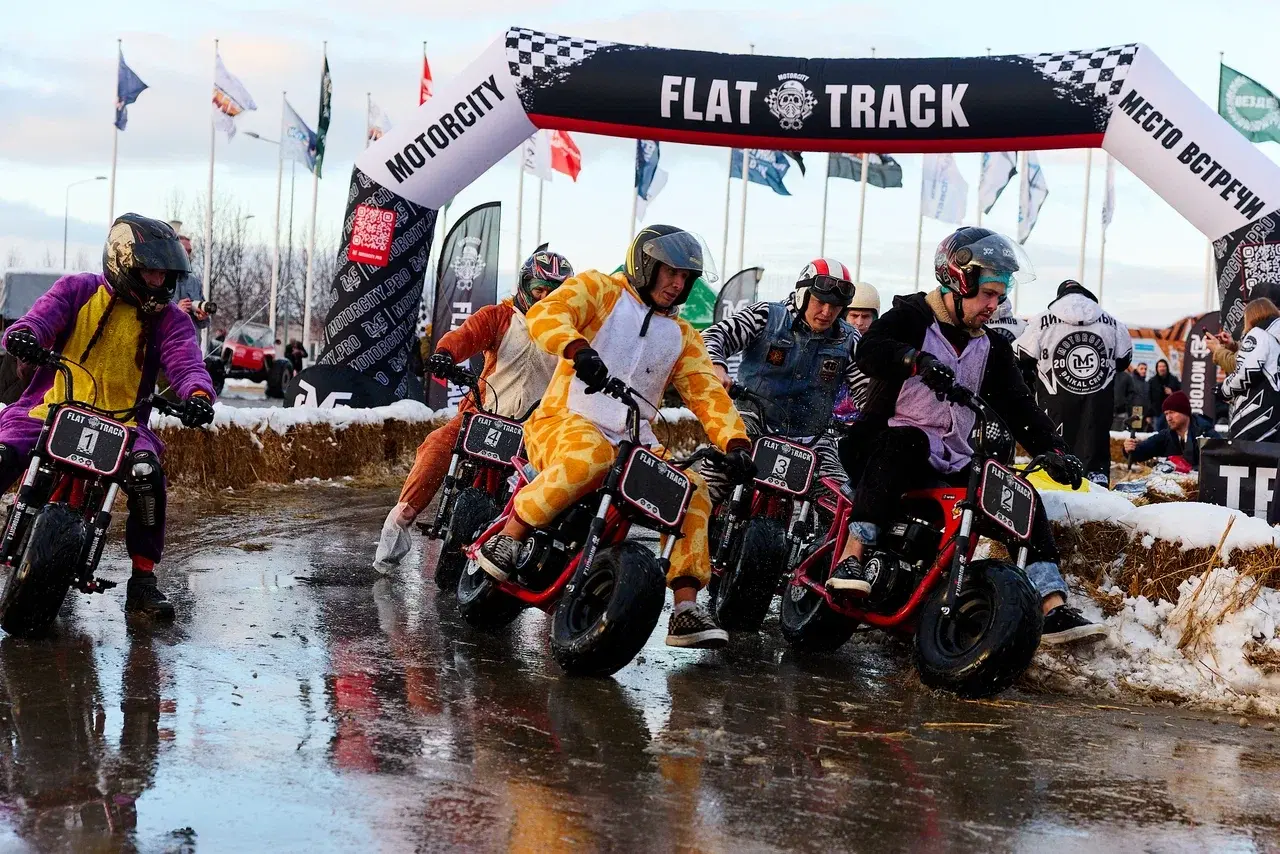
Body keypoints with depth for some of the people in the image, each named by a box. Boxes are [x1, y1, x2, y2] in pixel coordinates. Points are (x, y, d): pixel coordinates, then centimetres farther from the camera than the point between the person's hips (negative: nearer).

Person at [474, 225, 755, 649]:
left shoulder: (681, 337, 21)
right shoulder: (598, 289, 4)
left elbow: (709, 393, 10)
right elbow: (545, 314, -15)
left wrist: (735, 443, -9)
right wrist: (578, 349, -37)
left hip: (633, 443, 6)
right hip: (564, 422, -6)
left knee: (692, 489, -15)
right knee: (590, 455, -39)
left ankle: (686, 609, -12)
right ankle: (506, 537, -24)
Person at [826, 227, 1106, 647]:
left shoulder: (992, 348, 17)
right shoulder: (912, 318, -1)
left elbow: (1018, 406, 11)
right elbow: (869, 349, -20)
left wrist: (1052, 449, -6)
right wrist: (918, 360, -38)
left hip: (955, 464, 6)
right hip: (897, 443, -6)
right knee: (904, 441, -40)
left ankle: (1054, 608, -16)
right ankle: (851, 559, -47)